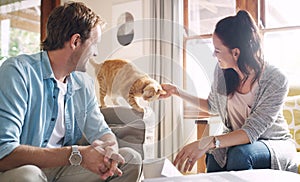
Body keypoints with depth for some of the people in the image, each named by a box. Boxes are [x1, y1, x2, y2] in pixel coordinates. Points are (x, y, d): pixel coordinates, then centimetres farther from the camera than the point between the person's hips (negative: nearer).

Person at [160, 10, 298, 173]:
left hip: (275, 144, -3)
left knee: (240, 153, -35)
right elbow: (213, 106, 12)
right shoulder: (222, 70, -8)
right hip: (234, 141, 4)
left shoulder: (276, 81, -23)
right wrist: (177, 92, 5)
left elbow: (251, 132, -29)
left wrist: (207, 143, -43)